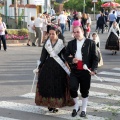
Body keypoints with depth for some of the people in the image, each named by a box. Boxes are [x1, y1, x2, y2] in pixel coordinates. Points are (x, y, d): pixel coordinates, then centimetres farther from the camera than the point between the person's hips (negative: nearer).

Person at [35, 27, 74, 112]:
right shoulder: (47, 43, 6)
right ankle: (49, 104, 12)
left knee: (58, 85, -1)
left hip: (58, 67, -3)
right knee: (47, 85, 2)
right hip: (48, 66, 3)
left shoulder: (61, 43, -3)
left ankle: (56, 104, 7)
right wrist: (40, 66, 6)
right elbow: (43, 56, 9)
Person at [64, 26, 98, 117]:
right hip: (74, 71, 2)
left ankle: (84, 109, 25)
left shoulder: (90, 43, 0)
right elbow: (66, 55, 13)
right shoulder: (71, 43, 10)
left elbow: (95, 57, -1)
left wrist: (94, 69, -11)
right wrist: (71, 60, -9)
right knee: (72, 88, -12)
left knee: (85, 91, 7)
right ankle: (76, 105, 14)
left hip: (86, 71, -2)